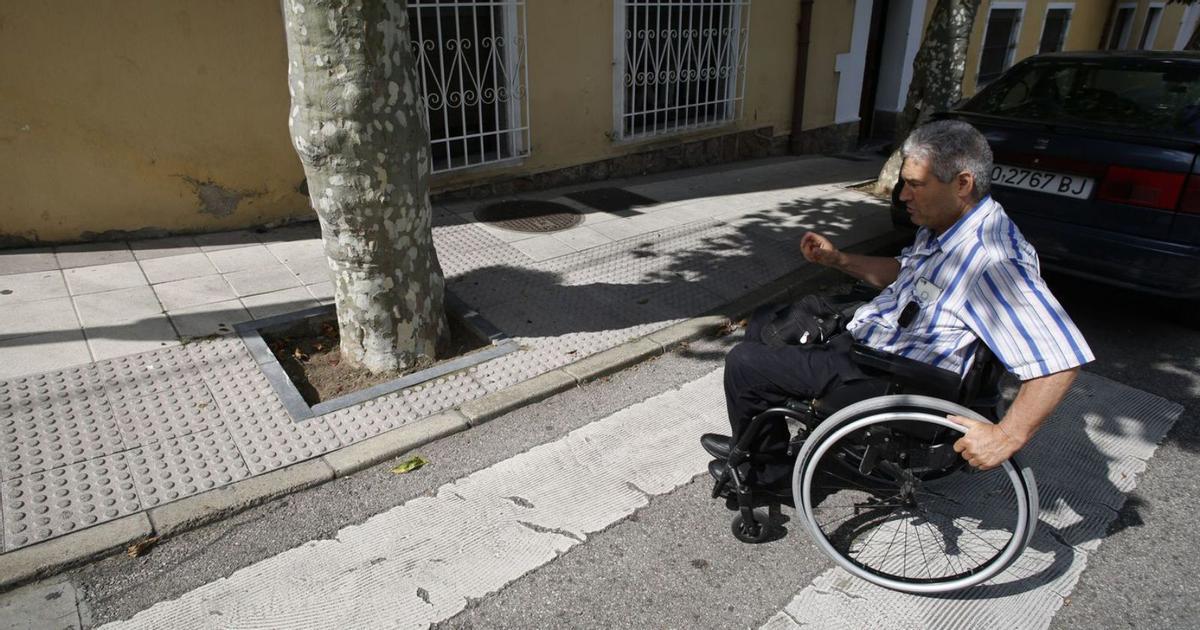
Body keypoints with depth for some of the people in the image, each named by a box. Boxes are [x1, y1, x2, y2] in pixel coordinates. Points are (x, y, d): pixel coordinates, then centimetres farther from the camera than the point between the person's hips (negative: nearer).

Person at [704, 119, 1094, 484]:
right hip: (863, 336, 10)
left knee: (744, 363, -10)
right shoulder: (942, 225, 1)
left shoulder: (991, 261, -30)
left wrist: (1006, 439, -32)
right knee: (762, 332, 18)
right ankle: (762, 447, 29)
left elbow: (1061, 359, -32)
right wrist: (838, 259, 7)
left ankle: (763, 464, 17)